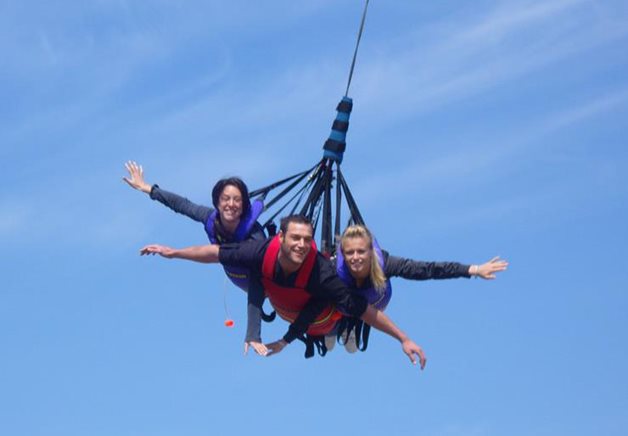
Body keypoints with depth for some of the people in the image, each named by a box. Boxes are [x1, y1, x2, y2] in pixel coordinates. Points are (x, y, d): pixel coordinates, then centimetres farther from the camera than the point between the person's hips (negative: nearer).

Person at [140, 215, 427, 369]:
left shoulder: (320, 273, -49)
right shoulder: (264, 252, -42)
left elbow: (364, 309, -43)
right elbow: (217, 253, -26)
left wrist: (403, 339, -43)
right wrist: (172, 253, -22)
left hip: (321, 319, -4)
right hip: (288, 311, 4)